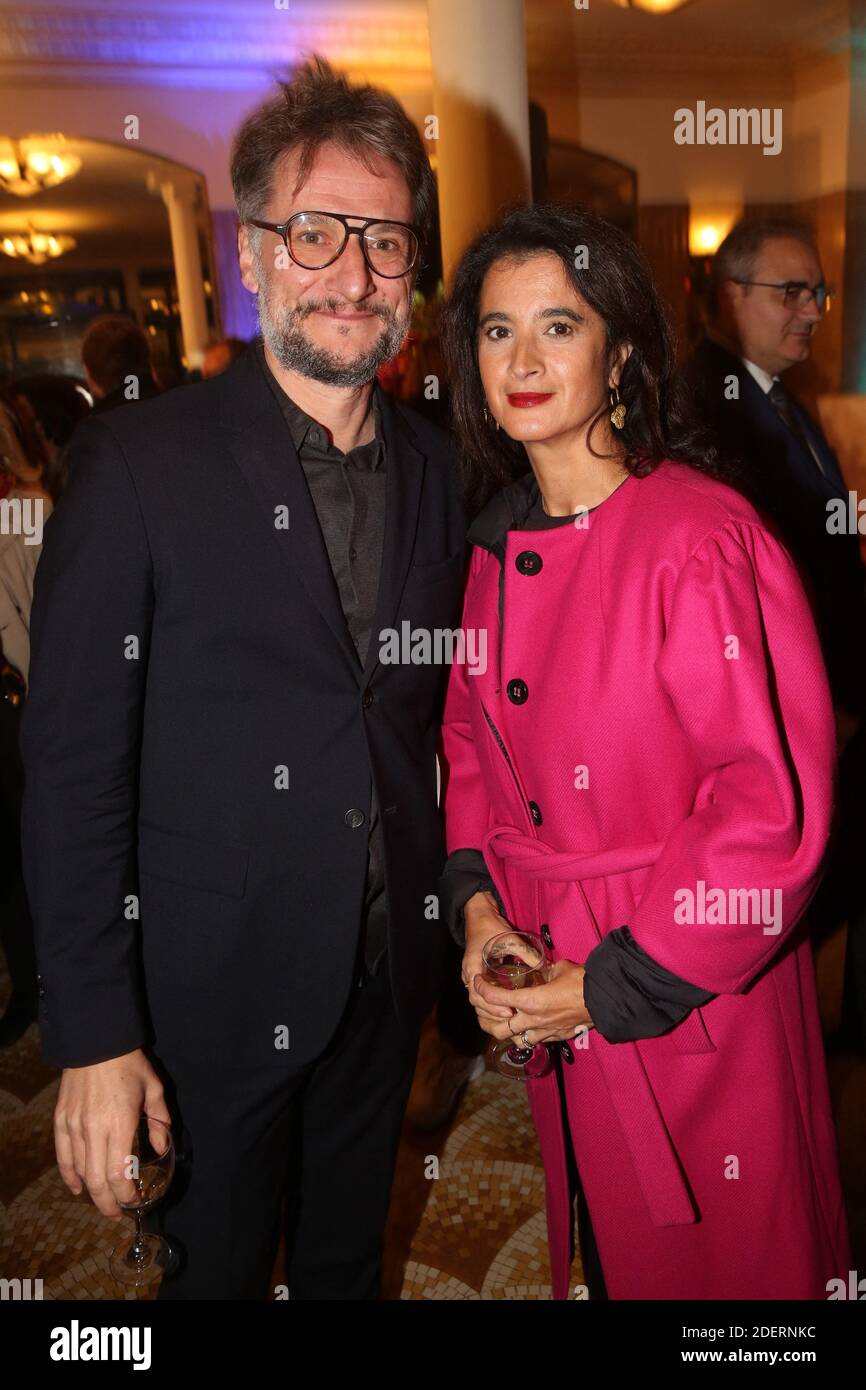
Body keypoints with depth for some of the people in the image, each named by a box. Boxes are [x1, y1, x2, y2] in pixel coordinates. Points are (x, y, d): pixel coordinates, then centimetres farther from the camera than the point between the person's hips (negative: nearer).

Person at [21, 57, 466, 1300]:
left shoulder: (438, 472, 1)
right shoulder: (140, 462, -15)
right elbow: (74, 767, -15)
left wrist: (463, 906, 5)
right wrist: (95, 1034, -15)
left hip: (389, 975, 5)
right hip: (214, 991, -4)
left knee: (350, 1258, 26)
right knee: (217, 1266, 20)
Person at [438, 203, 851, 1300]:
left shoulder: (703, 541, -20)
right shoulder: (498, 548, 1)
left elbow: (774, 808, -21)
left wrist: (614, 987, -16)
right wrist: (478, 904, -5)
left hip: (693, 1005, -6)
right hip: (541, 985, 6)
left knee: (721, 1259, 17)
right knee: (603, 1245, 26)